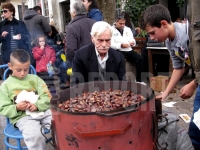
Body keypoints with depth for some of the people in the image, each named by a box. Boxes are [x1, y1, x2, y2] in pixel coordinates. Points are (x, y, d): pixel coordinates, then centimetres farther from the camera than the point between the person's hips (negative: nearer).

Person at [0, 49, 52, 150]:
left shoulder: (35, 78, 13)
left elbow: (47, 97, 6)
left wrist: (37, 105, -14)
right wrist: (16, 108, -15)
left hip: (43, 111, 3)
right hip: (22, 116, -3)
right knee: (35, 135, -33)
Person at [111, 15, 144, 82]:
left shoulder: (128, 29, 20)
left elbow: (132, 40, 17)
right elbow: (111, 44, -9)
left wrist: (133, 43, -9)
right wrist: (121, 45, -23)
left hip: (129, 50, 5)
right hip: (118, 51, -5)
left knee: (140, 58, -19)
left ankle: (138, 80, -14)